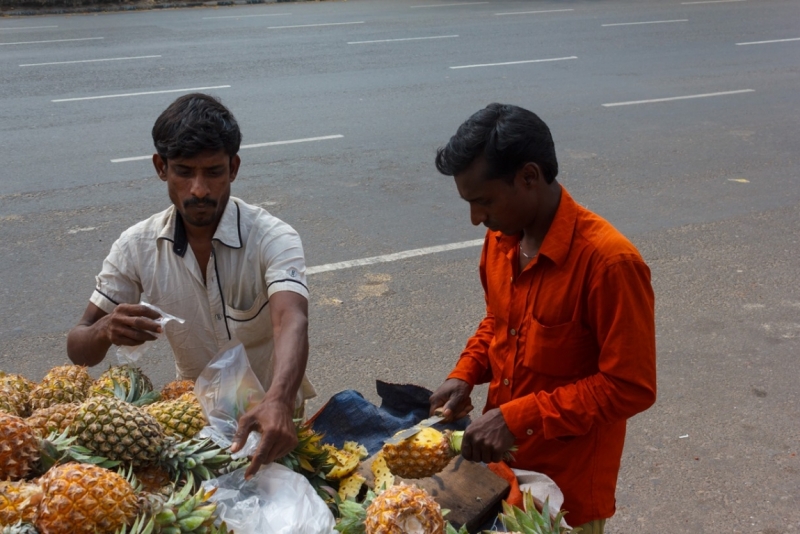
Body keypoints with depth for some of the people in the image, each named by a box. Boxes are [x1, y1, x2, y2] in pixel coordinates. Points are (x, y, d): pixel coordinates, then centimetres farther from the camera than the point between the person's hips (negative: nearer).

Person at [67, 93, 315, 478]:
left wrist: (277, 403, -56)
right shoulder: (136, 247, -8)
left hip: (274, 415, -3)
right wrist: (105, 331, -30)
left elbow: (291, 322, -36)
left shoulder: (272, 239, -19)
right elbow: (78, 349, -5)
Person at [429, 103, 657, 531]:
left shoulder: (609, 262, -25)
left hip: (568, 485, -6)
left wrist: (518, 418, -25)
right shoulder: (501, 239, -3)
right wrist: (464, 377, -4)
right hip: (500, 459, 6)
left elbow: (630, 387, -22)